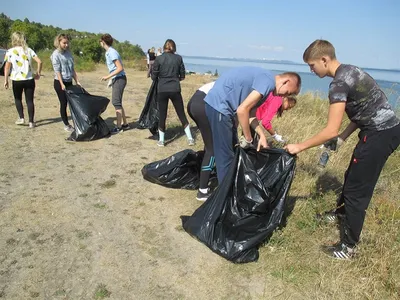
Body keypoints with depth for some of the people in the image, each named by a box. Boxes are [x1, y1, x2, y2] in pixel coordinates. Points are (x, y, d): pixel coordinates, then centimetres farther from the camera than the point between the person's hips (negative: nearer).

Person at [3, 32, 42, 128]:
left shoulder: (10, 51, -3)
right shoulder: (29, 50, 4)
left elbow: (7, 67, -7)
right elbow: (39, 61, -5)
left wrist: (6, 80, 0)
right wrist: (38, 73, 7)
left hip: (17, 80, -1)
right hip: (29, 79, 2)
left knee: (18, 99, 20)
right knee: (29, 100, 5)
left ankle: (21, 118, 12)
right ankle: (31, 122, 5)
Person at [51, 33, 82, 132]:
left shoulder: (68, 53, 10)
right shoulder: (56, 54, -8)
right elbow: (57, 70, -13)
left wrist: (77, 81, 8)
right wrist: (62, 84, -19)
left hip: (69, 82, 6)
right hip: (59, 82, -6)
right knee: (63, 104, 0)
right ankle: (66, 125, 10)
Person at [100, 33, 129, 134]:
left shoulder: (112, 52, -16)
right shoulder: (108, 52, 12)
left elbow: (120, 68, -21)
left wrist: (108, 76, -19)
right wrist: (110, 78, 18)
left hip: (119, 79, -10)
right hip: (116, 79, 10)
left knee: (116, 102, -7)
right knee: (116, 102, 13)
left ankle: (119, 127, -1)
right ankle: (125, 124, 20)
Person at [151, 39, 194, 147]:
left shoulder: (159, 58, -3)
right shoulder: (178, 58, 1)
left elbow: (153, 77, 0)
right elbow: (182, 76, 6)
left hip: (162, 90, -1)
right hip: (175, 89, 1)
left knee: (162, 115, 9)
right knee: (181, 114, 10)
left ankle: (161, 140, 15)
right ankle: (190, 138, 13)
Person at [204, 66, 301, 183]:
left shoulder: (265, 79, 14)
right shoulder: (268, 82, -17)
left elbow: (250, 112, 15)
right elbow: (242, 110, -24)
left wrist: (262, 136, 6)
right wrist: (248, 139, -12)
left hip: (223, 105, 11)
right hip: (219, 105, -11)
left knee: (233, 150, 18)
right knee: (226, 156, -3)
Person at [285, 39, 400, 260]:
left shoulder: (339, 83, -20)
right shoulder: (348, 72, 11)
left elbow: (331, 130, -23)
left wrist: (300, 147, -15)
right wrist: (343, 137, 11)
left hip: (380, 134, -10)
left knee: (357, 188, -3)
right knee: (352, 176, 24)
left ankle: (349, 246, 9)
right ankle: (342, 212, 47)